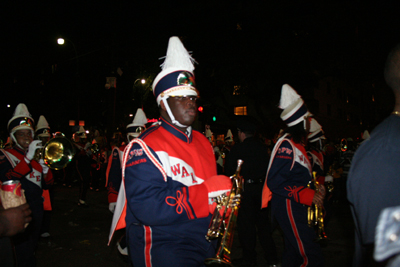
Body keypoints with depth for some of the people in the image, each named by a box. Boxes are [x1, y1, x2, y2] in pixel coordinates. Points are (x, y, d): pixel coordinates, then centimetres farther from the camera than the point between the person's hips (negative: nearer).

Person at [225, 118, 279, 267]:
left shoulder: (237, 149, -11)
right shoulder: (262, 147, 3)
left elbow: (228, 171, -7)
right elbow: (267, 167, 8)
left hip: (246, 189, -5)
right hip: (262, 187, 5)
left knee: (246, 224, 6)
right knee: (263, 222, 15)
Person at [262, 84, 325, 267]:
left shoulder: (296, 144, 15)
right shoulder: (286, 145, -17)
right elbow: (275, 182, -24)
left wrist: (316, 190, 8)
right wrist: (308, 196, -23)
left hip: (295, 207, 11)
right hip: (287, 208, -11)